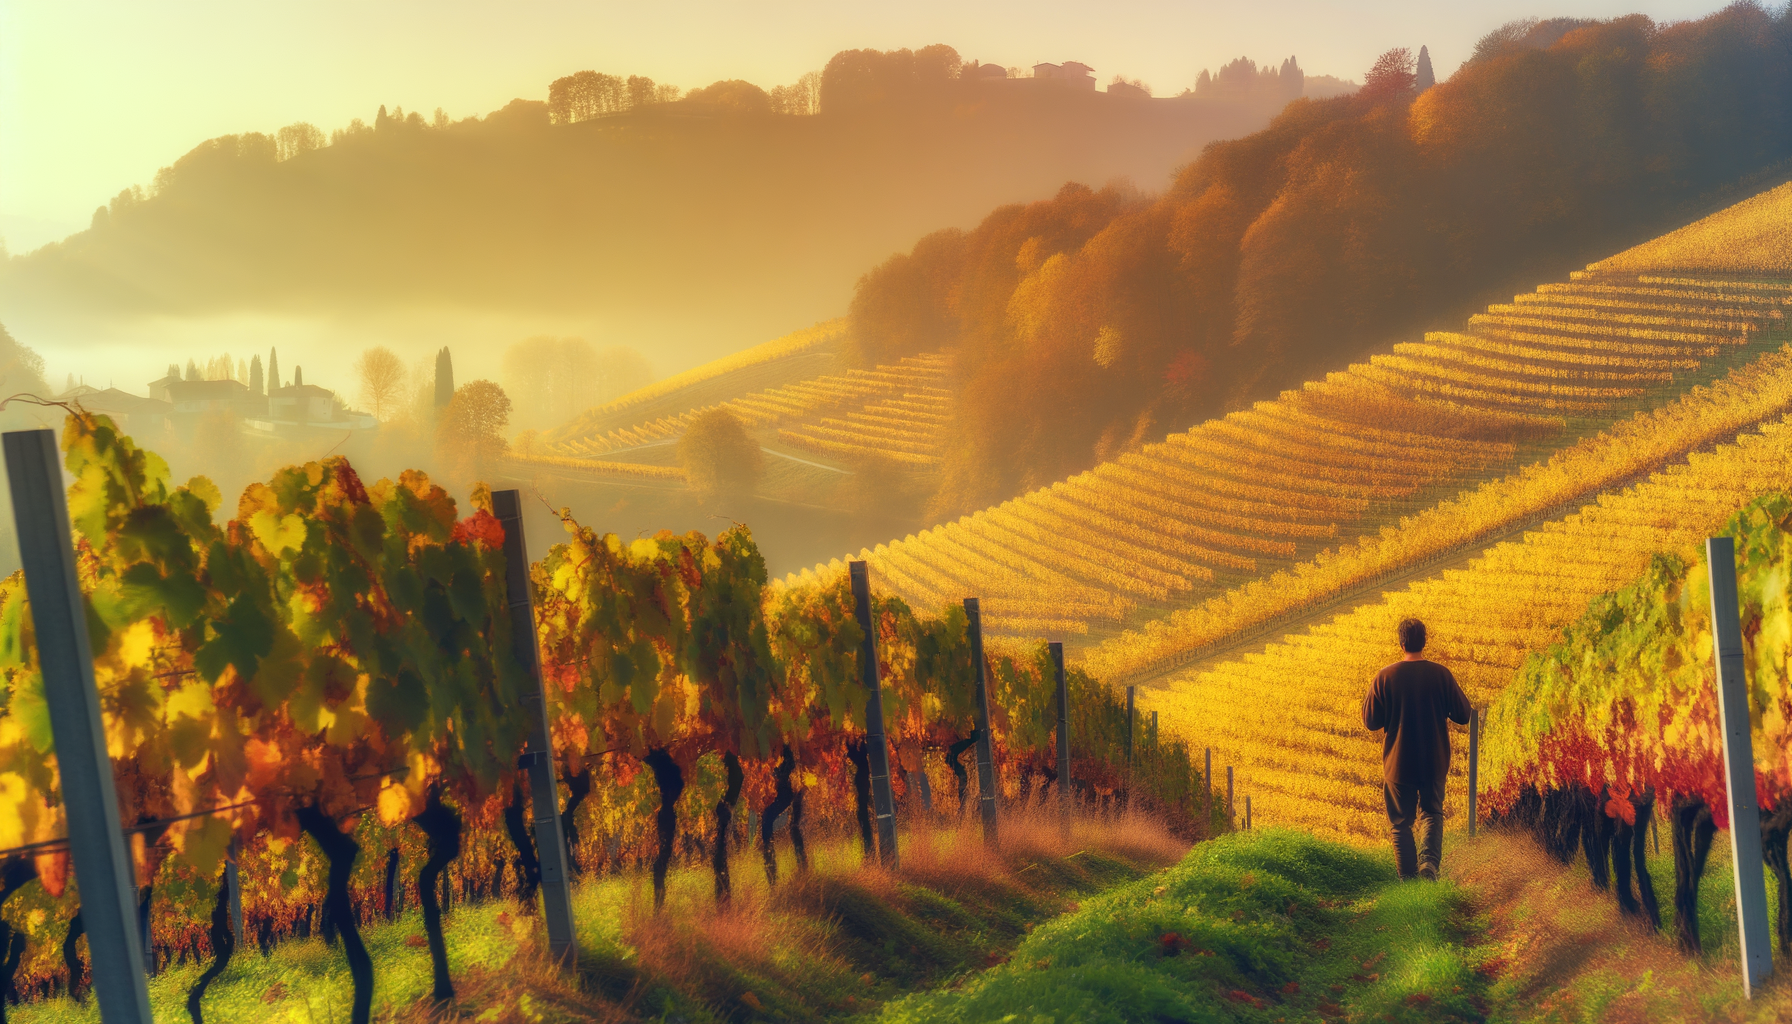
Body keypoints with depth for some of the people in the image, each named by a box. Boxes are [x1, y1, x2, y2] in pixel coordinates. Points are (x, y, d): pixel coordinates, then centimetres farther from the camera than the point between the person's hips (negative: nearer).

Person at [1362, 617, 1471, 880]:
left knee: (1401, 821, 11)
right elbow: (1462, 715, 0)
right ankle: (1430, 859, -7)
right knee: (1432, 812, 18)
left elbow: (1371, 721, -6)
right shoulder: (1440, 674, -8)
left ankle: (1407, 878, 9)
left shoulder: (1385, 676, -11)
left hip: (1398, 763, -1)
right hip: (1435, 762, 1)